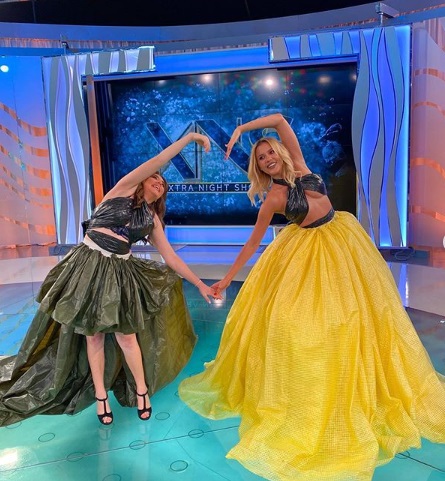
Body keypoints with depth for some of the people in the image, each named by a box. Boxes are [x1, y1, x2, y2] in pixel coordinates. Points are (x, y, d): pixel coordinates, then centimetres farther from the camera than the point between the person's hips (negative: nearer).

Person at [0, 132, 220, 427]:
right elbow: (156, 162, -10)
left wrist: (200, 284, 9)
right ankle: (100, 394, 22)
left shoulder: (152, 220, 11)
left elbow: (172, 258, 10)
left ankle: (141, 390, 21)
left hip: (119, 273, 3)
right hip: (87, 264, -2)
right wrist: (189, 138, -7)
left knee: (126, 335, 1)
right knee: (92, 334, 6)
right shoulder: (123, 190, 1)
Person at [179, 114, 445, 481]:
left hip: (341, 238, 3)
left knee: (354, 308, 10)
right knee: (292, 312, -5)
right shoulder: (272, 198, -11)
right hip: (307, 249, -3)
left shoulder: (298, 163, -3)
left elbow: (279, 119, -4)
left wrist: (240, 129, -3)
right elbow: (253, 242, -9)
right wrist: (229, 276, -11)